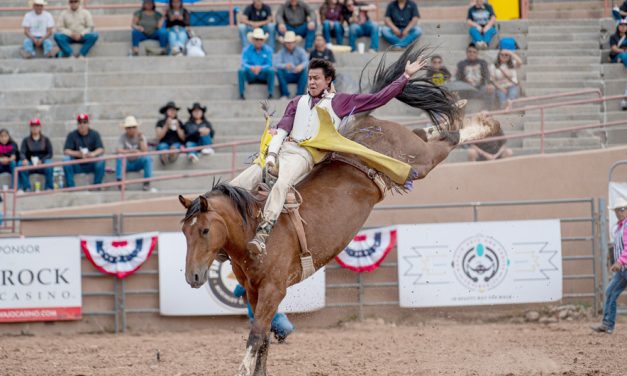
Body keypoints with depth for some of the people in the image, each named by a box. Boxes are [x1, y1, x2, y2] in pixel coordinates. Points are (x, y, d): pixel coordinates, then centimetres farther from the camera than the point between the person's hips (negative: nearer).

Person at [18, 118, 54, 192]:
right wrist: (24, 160, -28)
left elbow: (50, 154, 1)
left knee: (49, 164, -34)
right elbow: (22, 153, -4)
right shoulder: (26, 140, 9)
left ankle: (49, 188, -25)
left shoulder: (46, 140, 8)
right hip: (30, 165, 1)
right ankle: (26, 188, -31)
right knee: (21, 164, -31)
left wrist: (41, 161, -18)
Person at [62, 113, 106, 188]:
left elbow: (101, 149, -8)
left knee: (101, 160, -29)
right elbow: (66, 151, -8)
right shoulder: (72, 135, 2)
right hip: (77, 166, 0)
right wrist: (78, 154, -28)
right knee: (66, 159, -27)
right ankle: (70, 186, -24)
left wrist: (93, 154, -31)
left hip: (91, 165, 0)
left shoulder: (94, 134, 3)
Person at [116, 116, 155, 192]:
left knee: (148, 158, -28)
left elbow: (144, 151, -17)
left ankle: (147, 184, -27)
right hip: (126, 163, -1)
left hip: (138, 163, 1)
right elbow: (118, 150, -22)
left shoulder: (140, 136, -3)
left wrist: (141, 138, -24)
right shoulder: (122, 137, -6)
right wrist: (131, 151, -34)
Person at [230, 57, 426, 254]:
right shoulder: (298, 102, 29)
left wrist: (406, 76, 19)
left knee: (282, 184, -34)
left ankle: (263, 233, -48)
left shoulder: (340, 102, 18)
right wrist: (271, 154, 1)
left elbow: (378, 98, 18)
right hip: (281, 148, 5)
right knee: (243, 181, -16)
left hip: (304, 155, -5)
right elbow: (282, 129, 18)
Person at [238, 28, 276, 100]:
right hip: (251, 76, 0)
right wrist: (251, 68, -38)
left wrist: (261, 68, -34)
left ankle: (271, 93, -22)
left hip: (263, 76, 0)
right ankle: (241, 94, -23)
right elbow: (244, 64, -14)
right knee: (241, 70, -29)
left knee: (271, 70, -30)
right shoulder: (247, 50, -5)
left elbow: (269, 64, -12)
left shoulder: (268, 49, -4)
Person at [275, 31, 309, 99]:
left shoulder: (300, 51, 1)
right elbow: (276, 64, -16)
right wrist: (285, 66, -38)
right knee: (279, 71, -28)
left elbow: (306, 61, -15)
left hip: (298, 75, 0)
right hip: (286, 76, 0)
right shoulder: (282, 52, -1)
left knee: (305, 70, -29)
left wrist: (301, 66, -40)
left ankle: (299, 94, -34)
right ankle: (285, 94, -30)